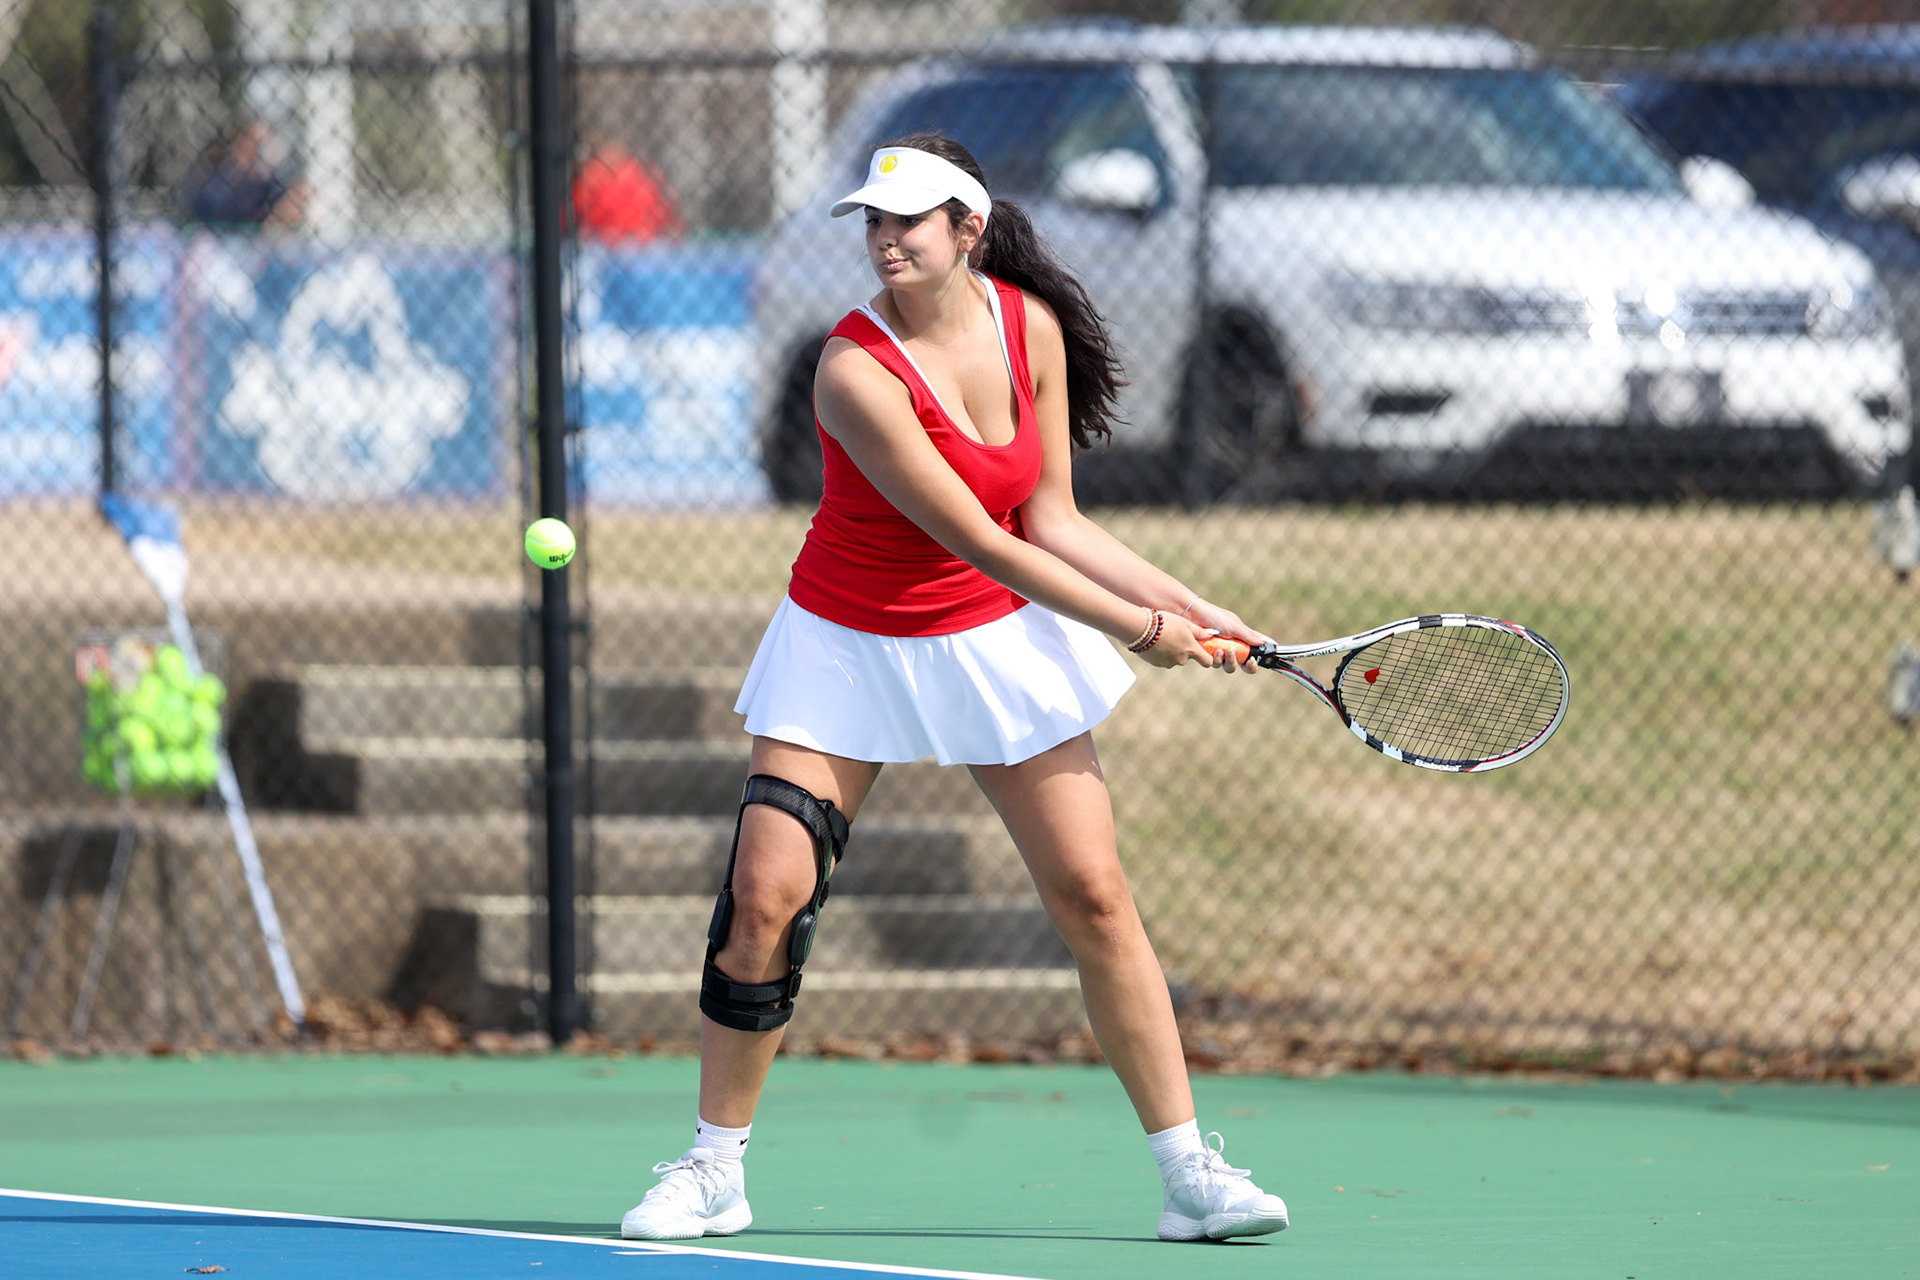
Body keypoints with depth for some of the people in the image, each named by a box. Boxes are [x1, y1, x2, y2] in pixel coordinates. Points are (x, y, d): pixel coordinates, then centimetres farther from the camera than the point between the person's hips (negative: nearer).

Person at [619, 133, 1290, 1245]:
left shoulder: (1031, 324, -8)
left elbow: (1051, 520, -1)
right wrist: (1139, 628, -18)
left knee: (1095, 893, -2)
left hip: (1001, 640, 4)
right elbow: (986, 545, -23)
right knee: (766, 896, -11)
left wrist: (1185, 603, -8)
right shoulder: (858, 372, -25)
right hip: (853, 644, -4)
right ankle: (713, 1172, 5)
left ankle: (1191, 1173, 3)